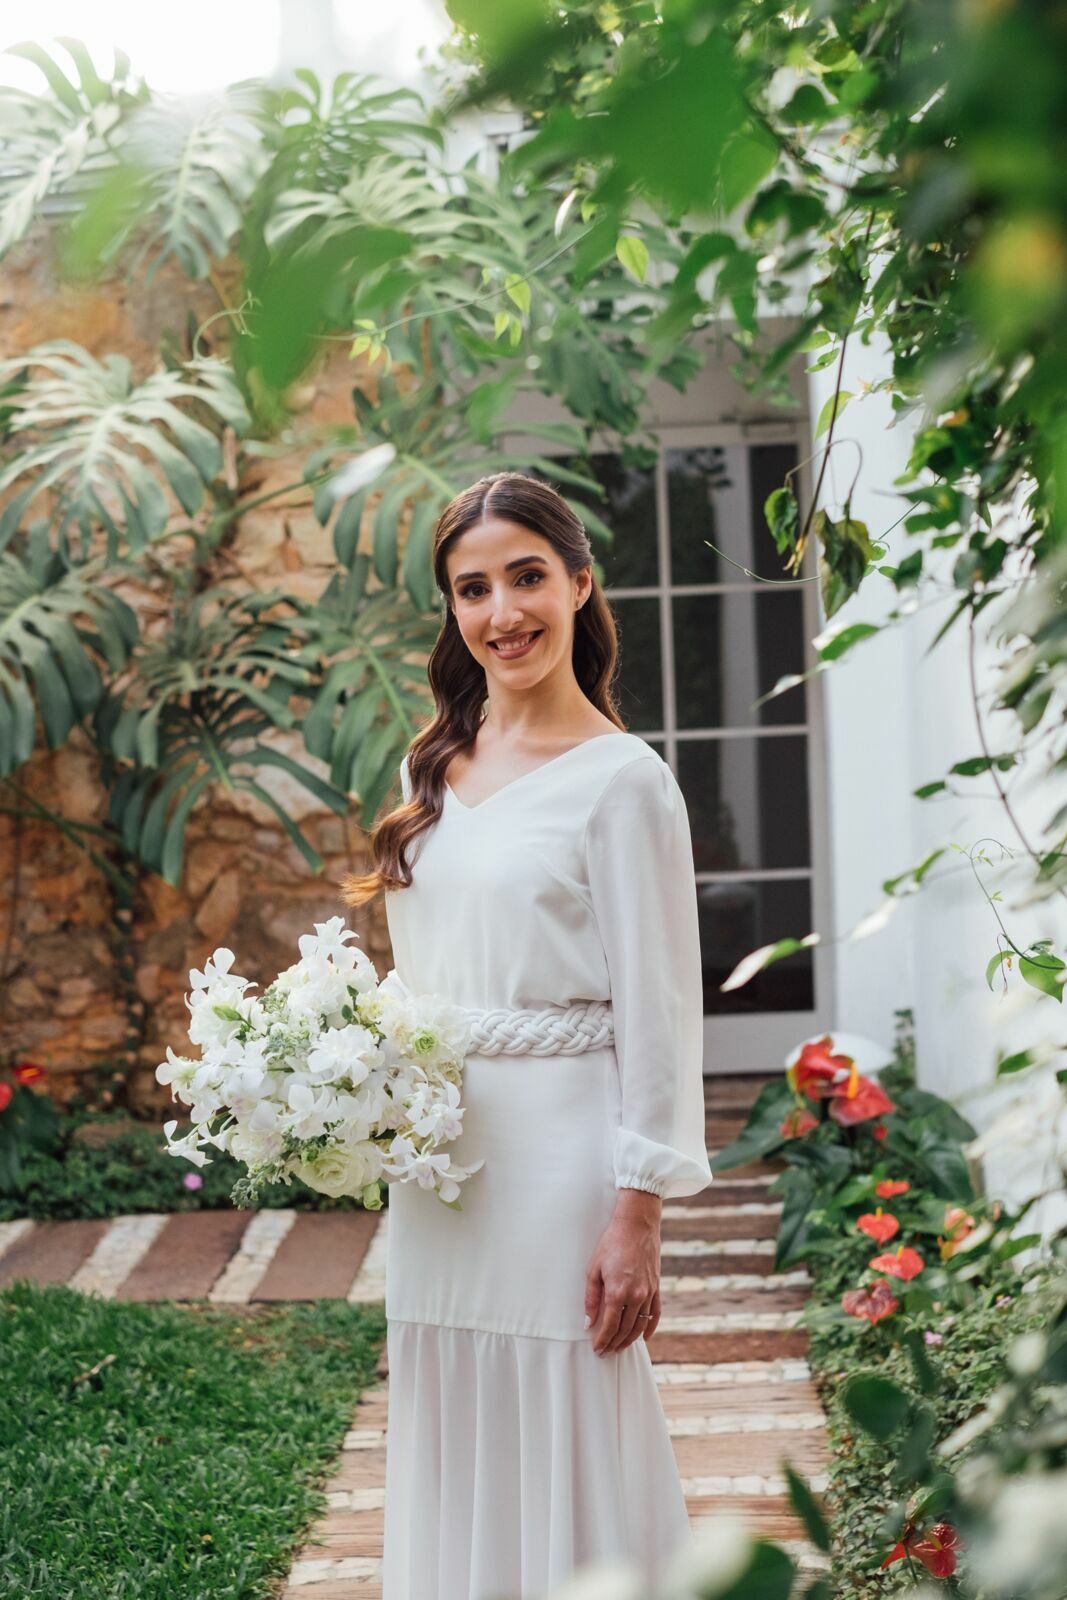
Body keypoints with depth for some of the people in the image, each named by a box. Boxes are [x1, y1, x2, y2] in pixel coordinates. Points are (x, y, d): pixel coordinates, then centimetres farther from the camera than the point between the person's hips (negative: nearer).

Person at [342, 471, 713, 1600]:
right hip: (437, 1157, 6)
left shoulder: (620, 779, -10)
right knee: (453, 1451, 15)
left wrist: (638, 1219, -15)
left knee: (563, 1457, 3)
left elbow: (658, 1013, -12)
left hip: (561, 1157, -6)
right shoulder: (431, 766, 10)